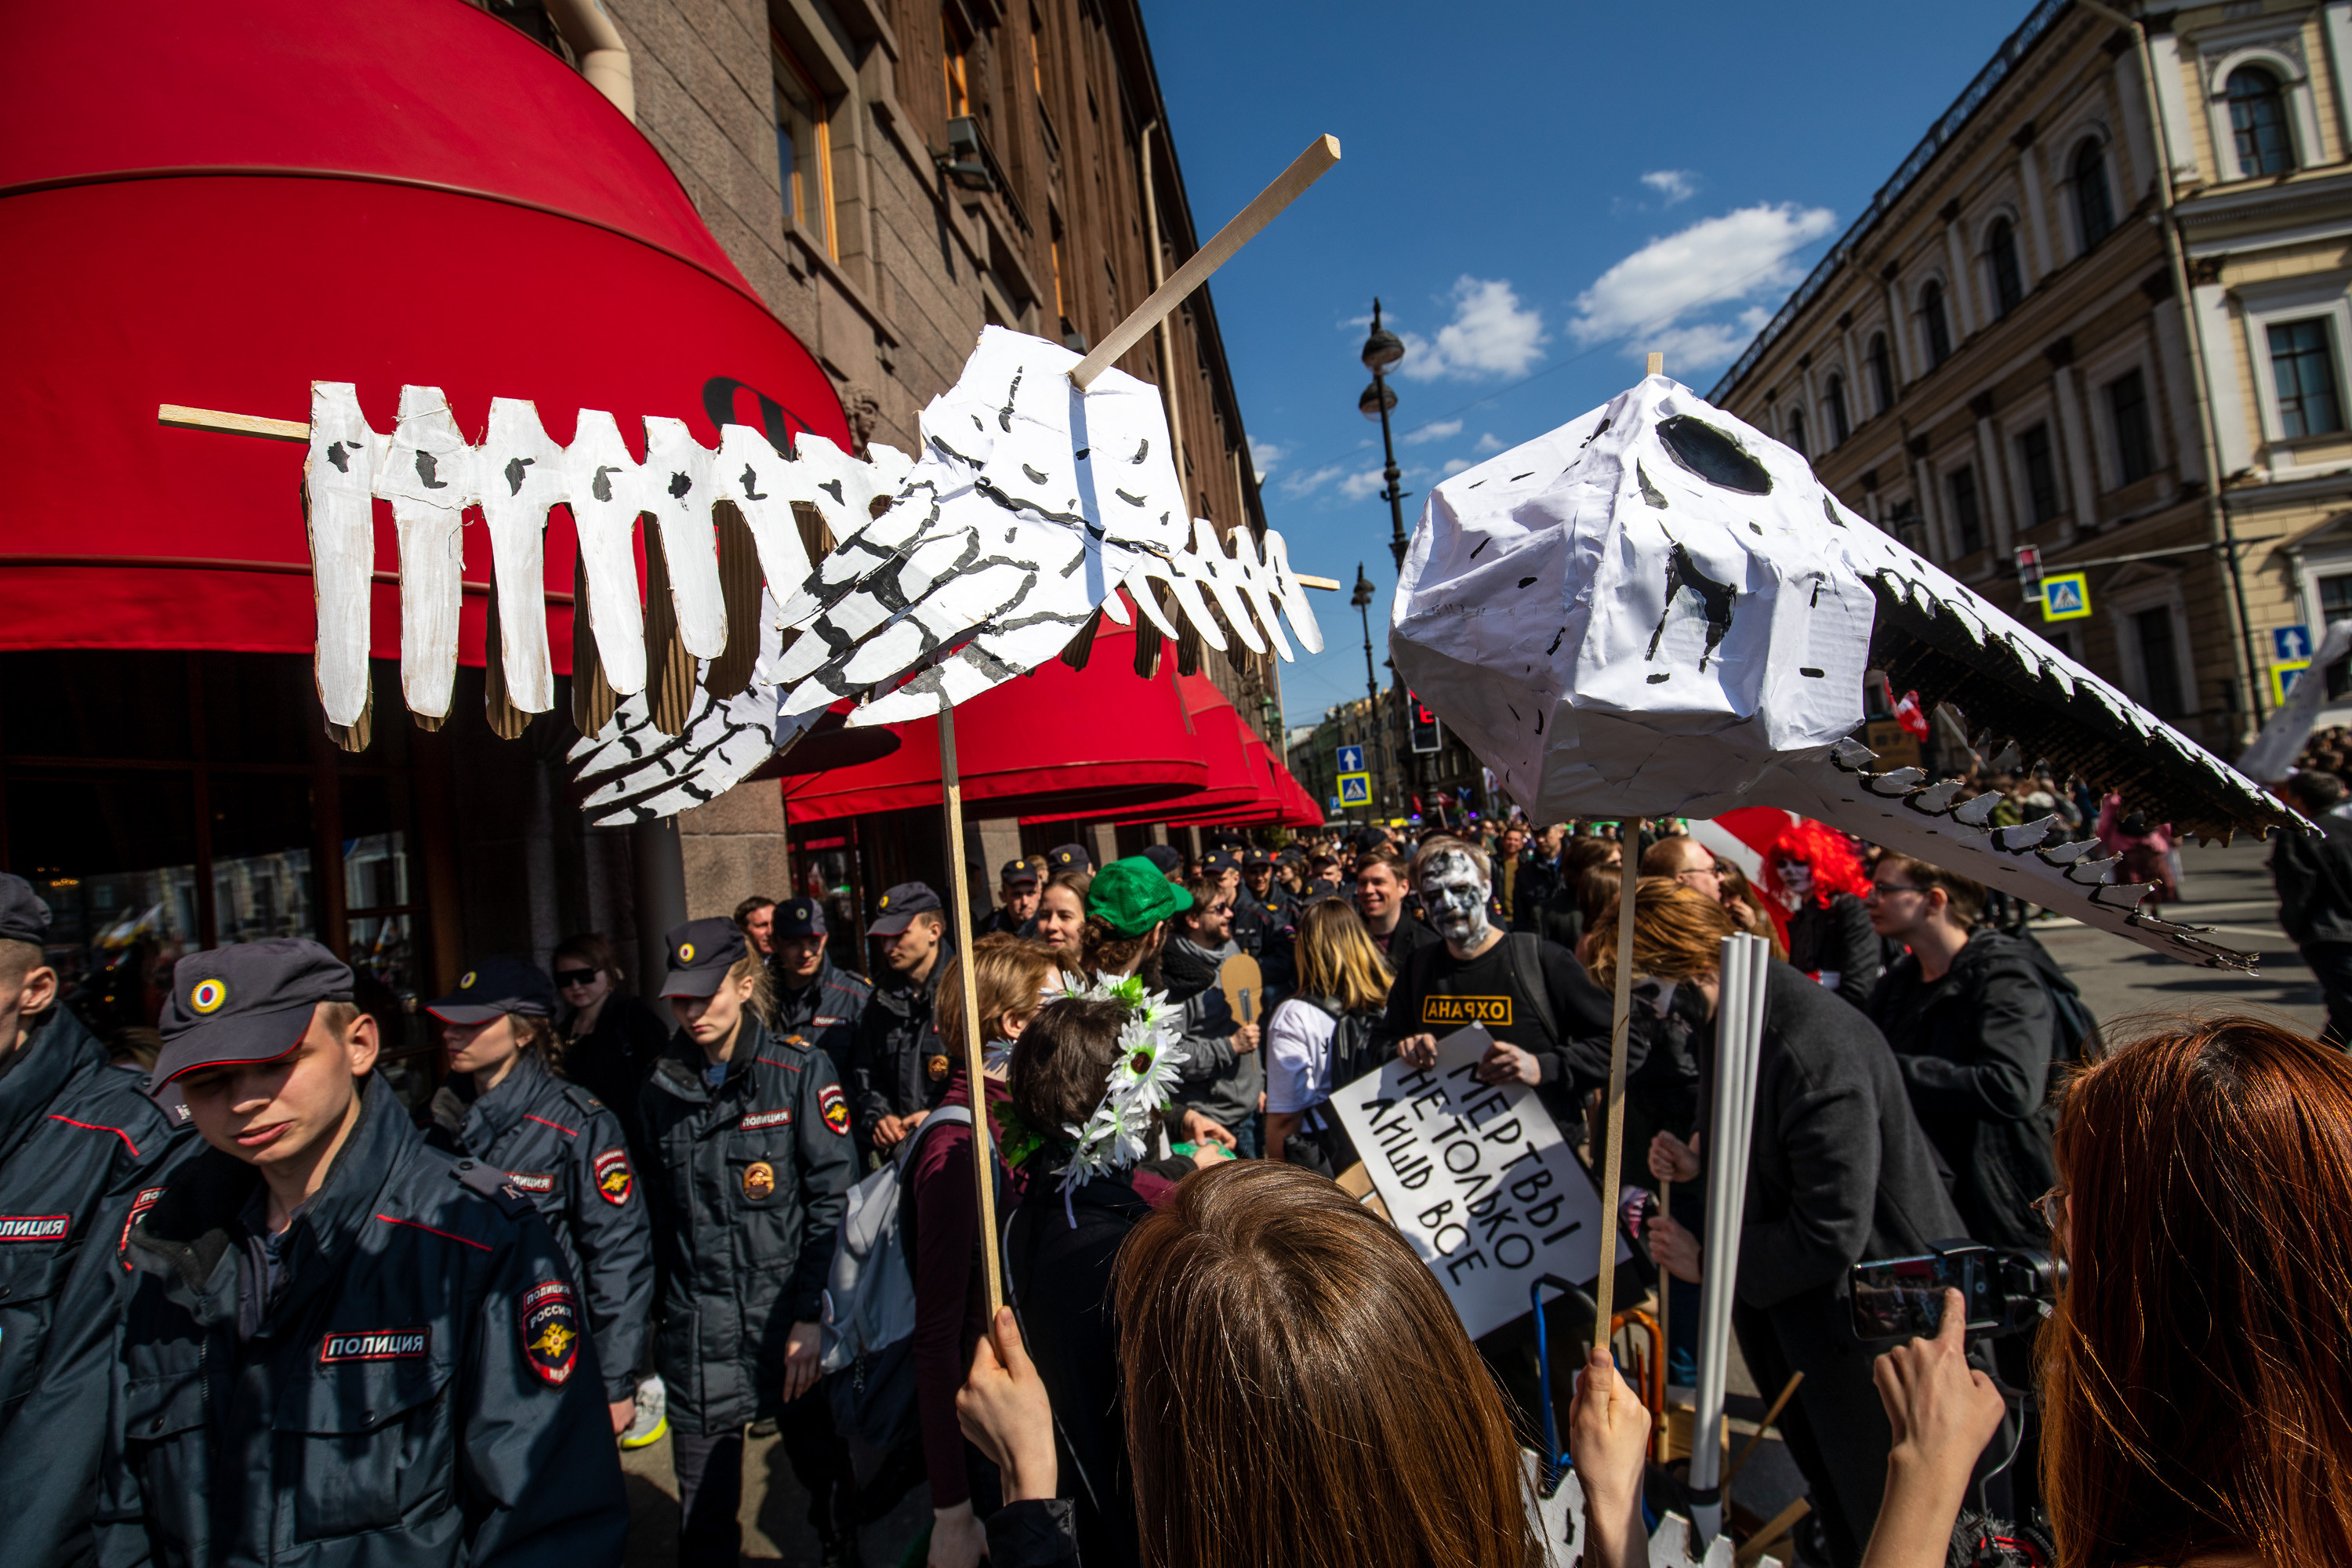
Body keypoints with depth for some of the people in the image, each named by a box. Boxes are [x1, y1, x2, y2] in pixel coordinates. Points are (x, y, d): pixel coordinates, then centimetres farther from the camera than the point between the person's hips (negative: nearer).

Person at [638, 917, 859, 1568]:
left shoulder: (800, 1072, -7)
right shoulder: (661, 1089, 4)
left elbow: (832, 1201, -8)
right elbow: (657, 1216, 9)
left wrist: (811, 1314, -11)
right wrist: (655, 1319, 7)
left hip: (791, 1321, -2)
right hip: (698, 1336, 3)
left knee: (825, 1477, 13)